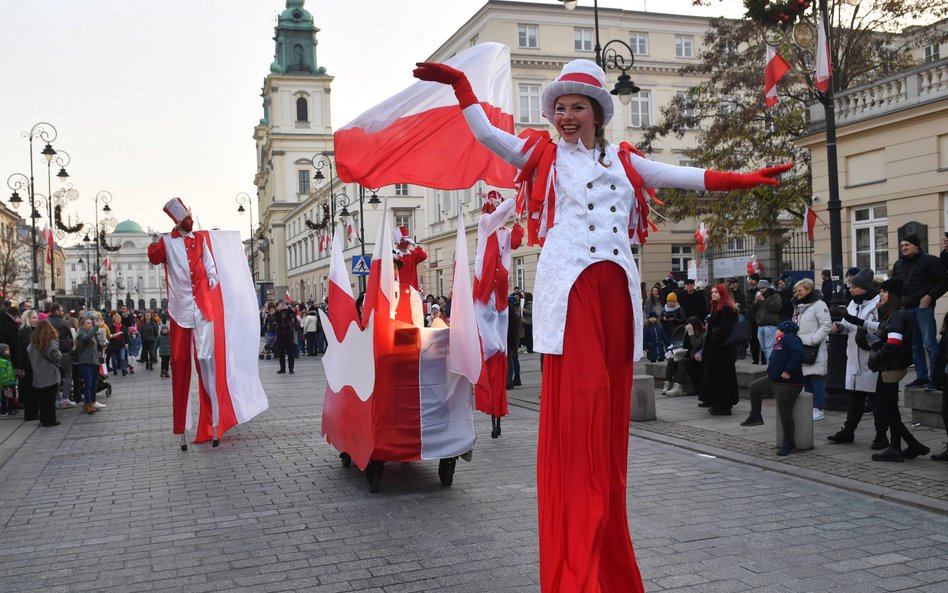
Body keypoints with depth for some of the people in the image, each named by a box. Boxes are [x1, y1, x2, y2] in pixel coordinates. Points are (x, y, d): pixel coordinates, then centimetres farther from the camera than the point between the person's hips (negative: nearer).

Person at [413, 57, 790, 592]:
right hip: (568, 287, -3)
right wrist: (461, 84, 1)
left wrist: (743, 180, 18)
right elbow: (487, 135, 7)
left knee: (610, 412, 4)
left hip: (617, 288, 4)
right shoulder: (543, 155, 14)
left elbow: (682, 176, 21)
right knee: (576, 411, -13)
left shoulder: (623, 160, 21)